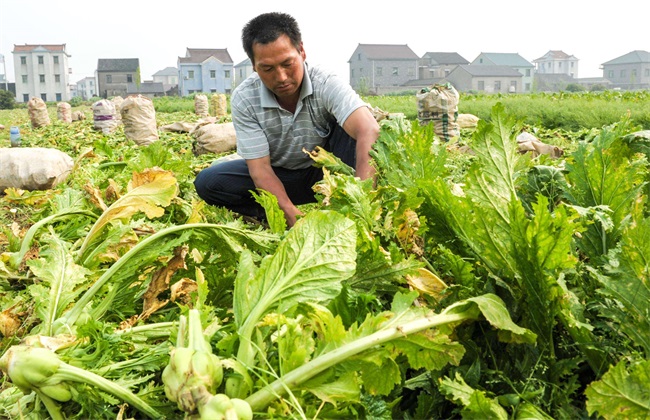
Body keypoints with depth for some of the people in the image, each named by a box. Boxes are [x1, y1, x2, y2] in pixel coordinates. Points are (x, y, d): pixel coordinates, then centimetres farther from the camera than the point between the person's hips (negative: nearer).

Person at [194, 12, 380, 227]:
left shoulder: (326, 84, -26)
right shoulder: (244, 99, -21)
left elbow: (369, 132, -42)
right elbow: (260, 168, -21)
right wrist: (294, 216, -38)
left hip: (326, 173, -2)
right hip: (278, 178, 2)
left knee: (349, 127, -28)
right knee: (207, 182, -19)